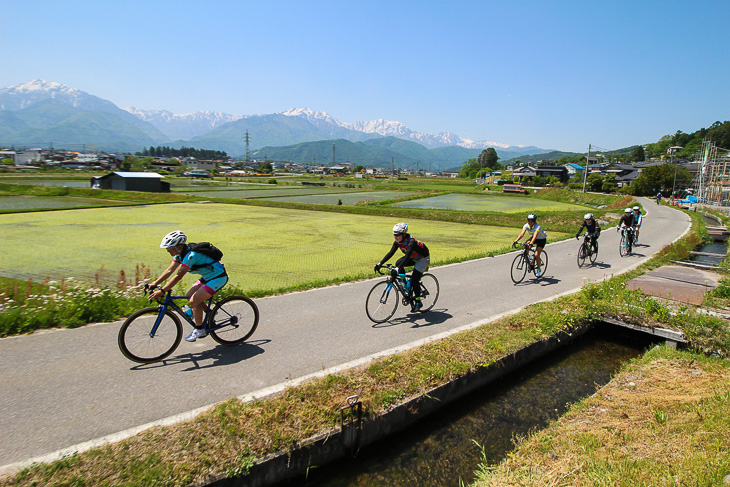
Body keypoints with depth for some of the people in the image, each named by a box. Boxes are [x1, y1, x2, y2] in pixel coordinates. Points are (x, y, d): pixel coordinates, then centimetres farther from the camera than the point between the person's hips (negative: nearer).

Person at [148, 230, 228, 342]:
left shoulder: (191, 255, -27)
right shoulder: (180, 254, 2)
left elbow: (178, 276, -29)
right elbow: (169, 270, 3)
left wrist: (162, 291, -28)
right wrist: (154, 283, -6)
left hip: (218, 278, -10)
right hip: (207, 277, 10)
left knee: (194, 300, -14)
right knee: (189, 296, 5)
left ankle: (199, 329, 3)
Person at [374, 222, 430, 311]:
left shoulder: (411, 242, -35)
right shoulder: (397, 242, -14)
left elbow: (407, 256, -47)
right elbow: (390, 253, -17)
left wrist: (398, 269, -58)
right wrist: (380, 263, -28)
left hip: (423, 258, -7)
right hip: (413, 258, 7)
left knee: (414, 279, -17)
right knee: (398, 263, -16)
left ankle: (418, 302, 3)